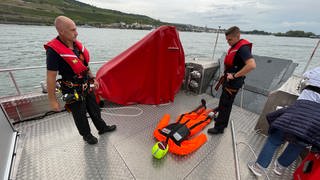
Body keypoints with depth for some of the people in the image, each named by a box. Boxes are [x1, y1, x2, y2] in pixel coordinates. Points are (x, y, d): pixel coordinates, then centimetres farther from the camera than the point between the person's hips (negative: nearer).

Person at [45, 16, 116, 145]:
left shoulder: (77, 44, -1)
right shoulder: (53, 51, -22)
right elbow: (51, 78, -19)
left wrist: (93, 79, 14)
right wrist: (52, 100, -15)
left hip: (86, 87, 7)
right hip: (73, 91, -6)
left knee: (94, 109, 21)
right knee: (80, 115, 14)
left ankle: (102, 128, 43)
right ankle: (86, 135, 39)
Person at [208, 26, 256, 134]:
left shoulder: (243, 48, -19)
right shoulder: (235, 46, 10)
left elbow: (252, 65, -33)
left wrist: (234, 75, -26)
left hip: (233, 83, -10)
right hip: (228, 80, 10)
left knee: (225, 104, -2)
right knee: (224, 102, 21)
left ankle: (219, 127, 12)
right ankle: (223, 121, 40)